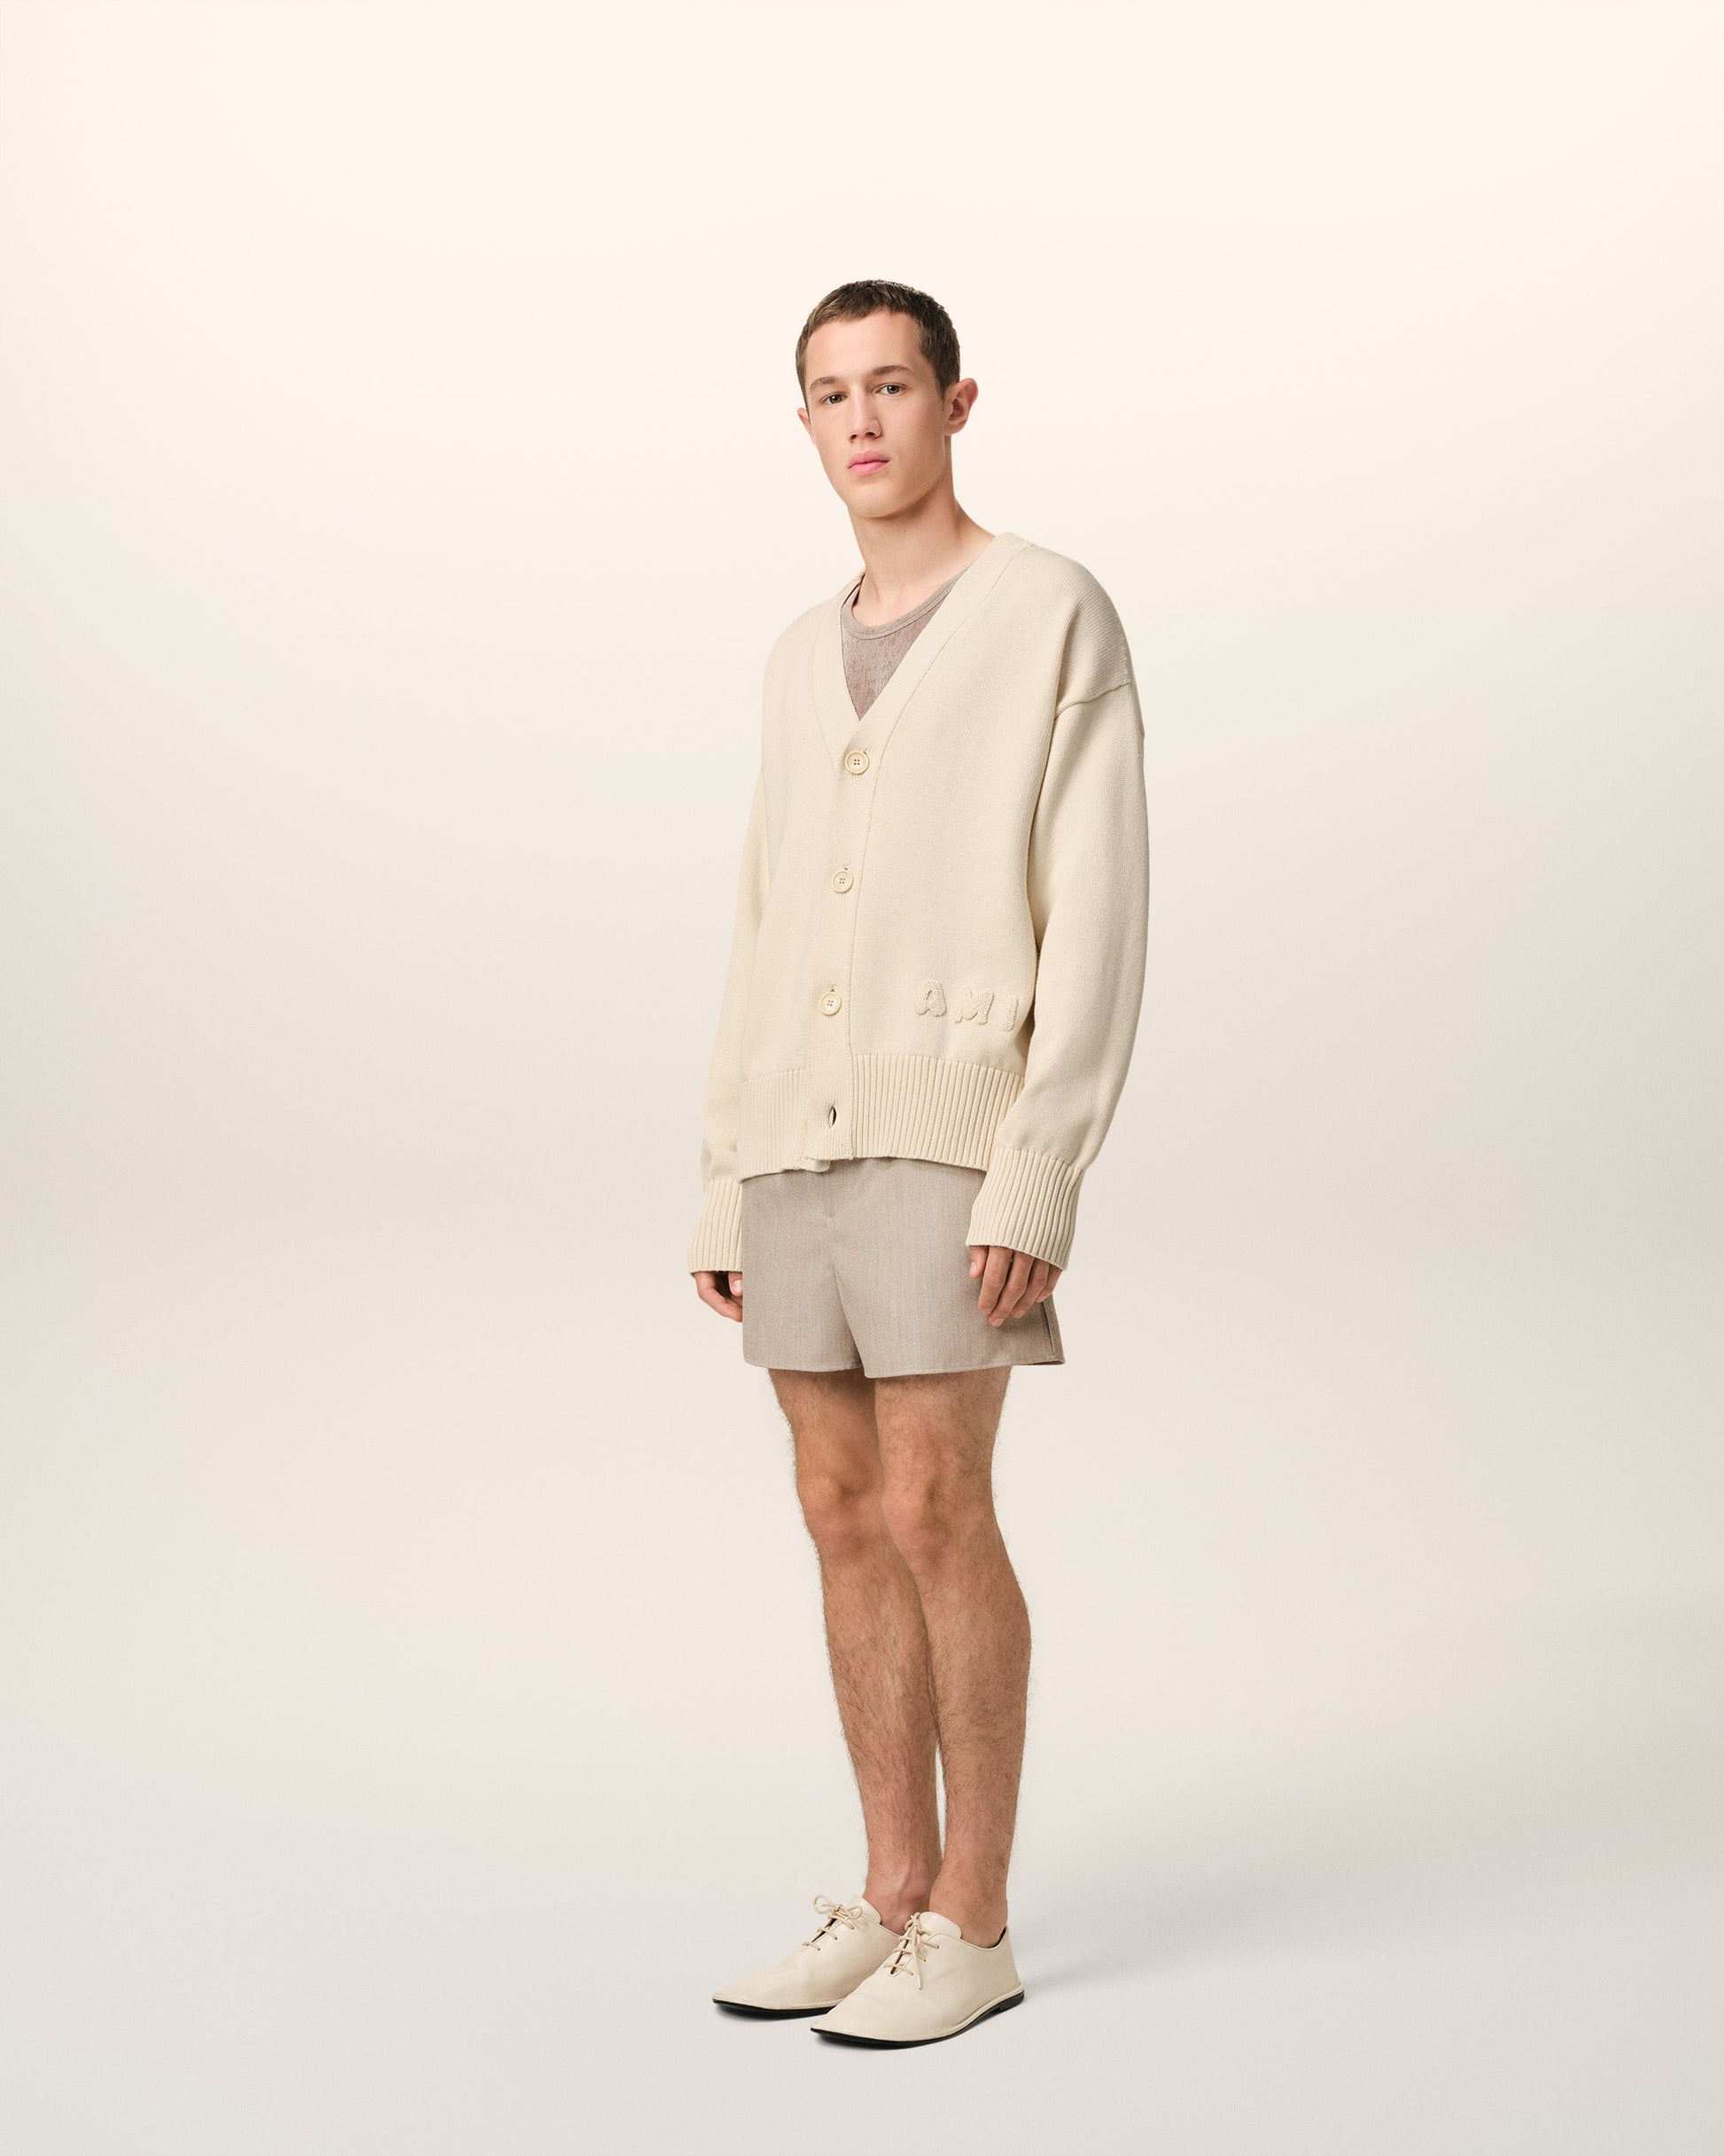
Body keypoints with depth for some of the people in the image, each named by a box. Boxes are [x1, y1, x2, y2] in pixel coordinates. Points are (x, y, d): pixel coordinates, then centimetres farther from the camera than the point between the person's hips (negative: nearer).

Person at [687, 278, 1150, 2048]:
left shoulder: (1061, 615, -4)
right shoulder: (806, 662, 18)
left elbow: (1098, 922, -11)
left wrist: (1038, 1182, -19)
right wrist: (723, 1196, 13)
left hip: (954, 1128, -7)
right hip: (804, 1141, 7)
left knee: (932, 1519, -9)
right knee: (847, 1521, 6)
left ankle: (972, 1926, 2)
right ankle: (894, 1902, 14)